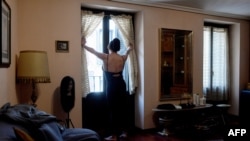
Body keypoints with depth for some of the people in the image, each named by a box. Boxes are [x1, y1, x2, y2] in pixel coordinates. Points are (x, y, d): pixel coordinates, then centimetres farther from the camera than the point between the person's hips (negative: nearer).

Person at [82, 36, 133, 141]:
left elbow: (93, 51, 6)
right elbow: (127, 52, 26)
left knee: (113, 110, 3)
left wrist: (83, 45, 23)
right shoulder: (122, 58, 1)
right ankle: (123, 132, 24)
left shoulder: (105, 57, -10)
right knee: (121, 108, 15)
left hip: (111, 86, -4)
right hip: (121, 85, 4)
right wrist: (129, 48, 50)